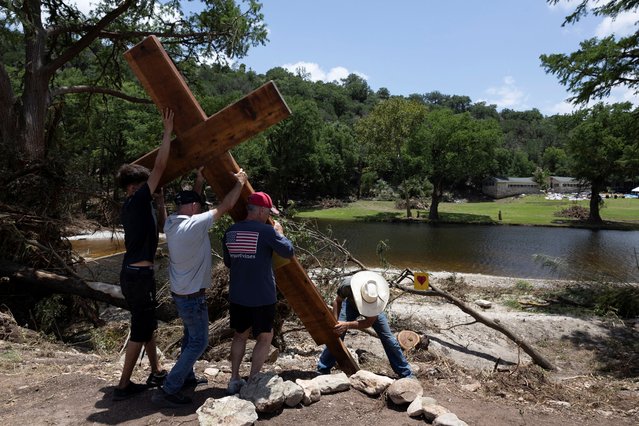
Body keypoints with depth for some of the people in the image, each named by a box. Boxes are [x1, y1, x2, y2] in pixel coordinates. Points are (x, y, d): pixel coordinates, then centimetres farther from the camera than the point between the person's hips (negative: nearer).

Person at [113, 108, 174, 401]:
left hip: (131, 273, 10)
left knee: (147, 324, 19)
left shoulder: (130, 209, 13)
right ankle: (123, 386, 9)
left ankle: (156, 373, 31)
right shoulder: (137, 201, -12)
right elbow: (160, 166, -17)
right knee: (140, 330, 0)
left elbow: (159, 224, 24)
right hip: (139, 274, -10)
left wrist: (160, 197, 19)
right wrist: (168, 131, -11)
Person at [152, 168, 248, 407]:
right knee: (199, 342, 0)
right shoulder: (194, 225, -24)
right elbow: (226, 206, -17)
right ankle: (168, 391, 0)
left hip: (179, 293, 9)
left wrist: (199, 183, 19)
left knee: (191, 336, 24)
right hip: (192, 297, -9)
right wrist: (240, 181, -4)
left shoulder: (171, 223, 0)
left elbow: (189, 201, 21)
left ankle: (186, 377, 38)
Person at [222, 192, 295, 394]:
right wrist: (280, 232, 6)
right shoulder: (267, 231, -16)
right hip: (262, 297, -5)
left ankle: (234, 380, 24)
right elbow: (288, 252, -7)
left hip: (237, 296, 5)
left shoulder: (230, 232, 2)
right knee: (265, 337, 12)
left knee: (240, 335, 22)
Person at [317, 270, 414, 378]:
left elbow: (369, 322, -33)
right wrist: (335, 322, -28)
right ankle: (322, 370, 3)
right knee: (336, 335, -14)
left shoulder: (379, 296, -41)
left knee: (388, 339, -5)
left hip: (374, 309, 0)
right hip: (351, 304, 0)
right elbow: (337, 301, -17)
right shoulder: (347, 285, -41)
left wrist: (348, 325, -47)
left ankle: (406, 374, 11)